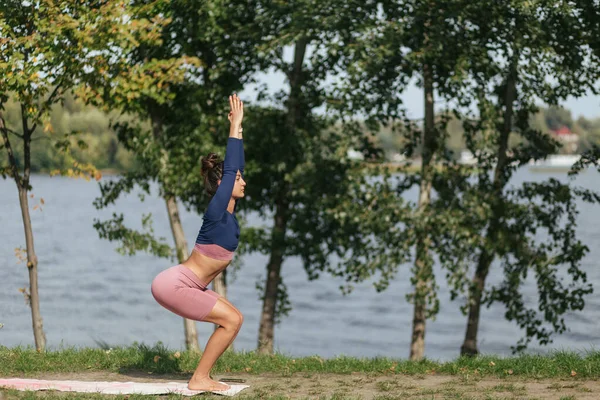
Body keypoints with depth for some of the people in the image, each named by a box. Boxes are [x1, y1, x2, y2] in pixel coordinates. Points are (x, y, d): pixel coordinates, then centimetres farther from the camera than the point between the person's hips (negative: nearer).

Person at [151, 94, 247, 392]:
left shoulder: (228, 210, 8)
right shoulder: (216, 211, -15)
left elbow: (235, 167, 14)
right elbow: (229, 167, -17)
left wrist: (238, 129, 14)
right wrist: (235, 127, -15)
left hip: (184, 285, 10)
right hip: (174, 285, -10)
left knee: (234, 318, 7)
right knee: (231, 320, -11)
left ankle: (202, 377, 10)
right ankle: (199, 380, -5)